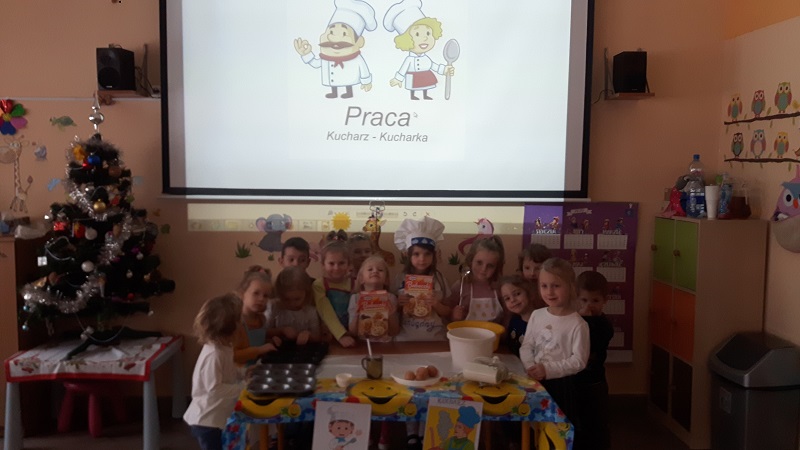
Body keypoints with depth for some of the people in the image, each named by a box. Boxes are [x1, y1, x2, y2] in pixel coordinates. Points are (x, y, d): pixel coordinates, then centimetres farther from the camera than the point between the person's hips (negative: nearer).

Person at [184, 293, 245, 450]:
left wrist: (245, 375, 0)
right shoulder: (213, 354, -30)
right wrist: (243, 387, -22)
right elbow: (215, 389, -28)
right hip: (207, 421, -10)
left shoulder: (224, 347, 1)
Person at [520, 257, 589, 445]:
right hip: (536, 381, 5)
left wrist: (549, 370, -22)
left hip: (562, 384, -5)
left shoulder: (578, 324, -15)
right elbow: (526, 346, 3)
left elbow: (579, 361, -16)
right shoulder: (536, 315, 0)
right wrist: (531, 367, -15)